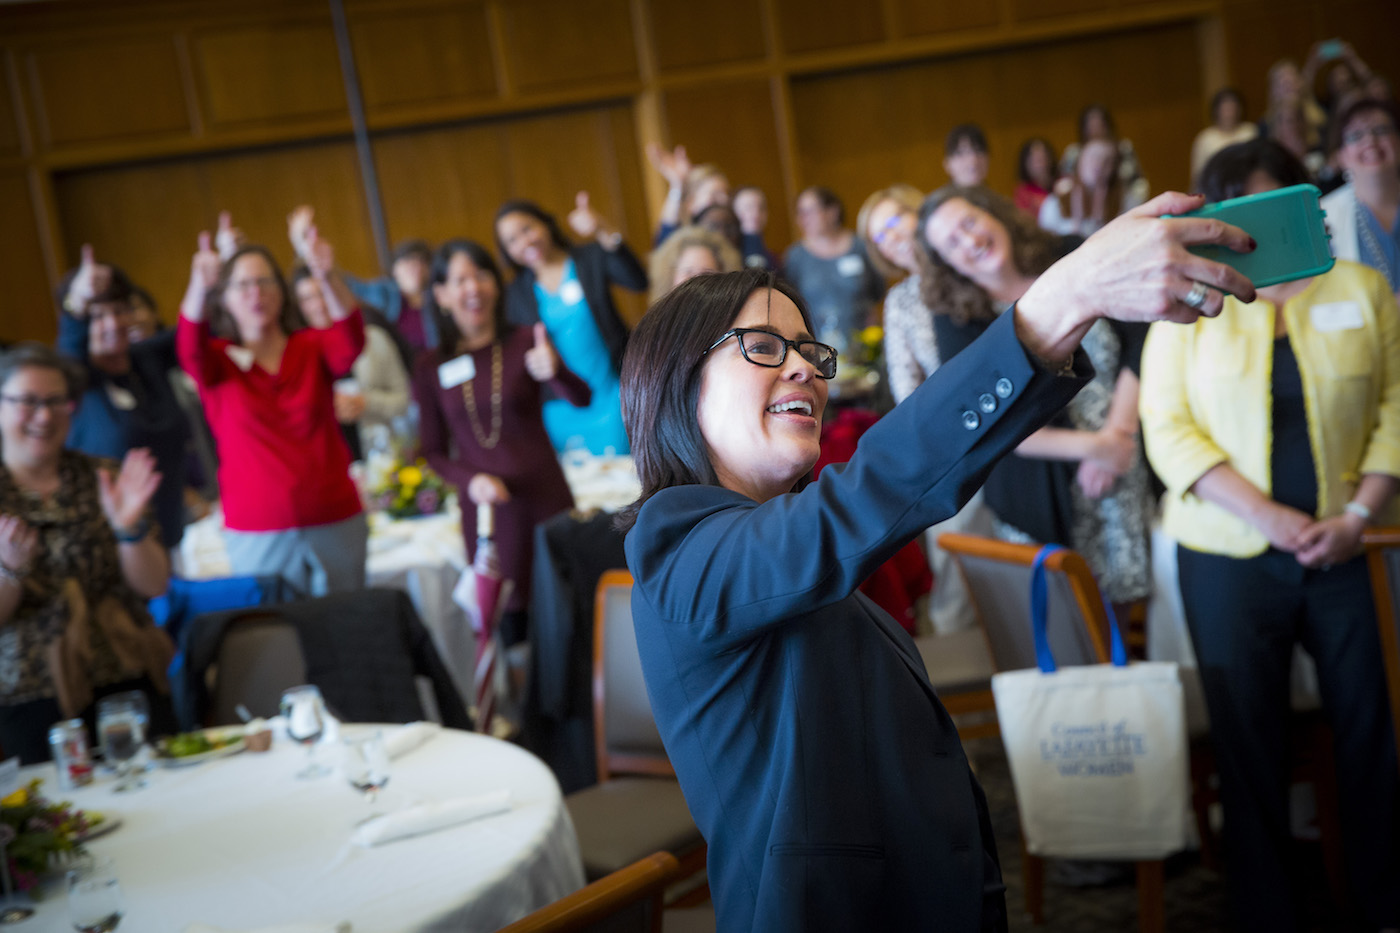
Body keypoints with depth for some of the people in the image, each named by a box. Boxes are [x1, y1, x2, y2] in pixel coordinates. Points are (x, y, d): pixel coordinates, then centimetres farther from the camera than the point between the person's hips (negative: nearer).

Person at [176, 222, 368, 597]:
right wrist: (199, 286, -40)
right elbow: (190, 348, -19)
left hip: (337, 523, 1)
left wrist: (327, 276, -36)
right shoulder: (217, 361, 4)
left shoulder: (312, 348, 5)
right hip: (257, 535, -1)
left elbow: (351, 342, -17)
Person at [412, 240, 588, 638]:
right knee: (511, 625, 0)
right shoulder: (431, 368, 4)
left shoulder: (525, 344, 0)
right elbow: (434, 451, 10)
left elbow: (581, 399, -14)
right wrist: (470, 479, -11)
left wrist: (553, 371, -36)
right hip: (485, 506, 1)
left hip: (546, 499, -1)